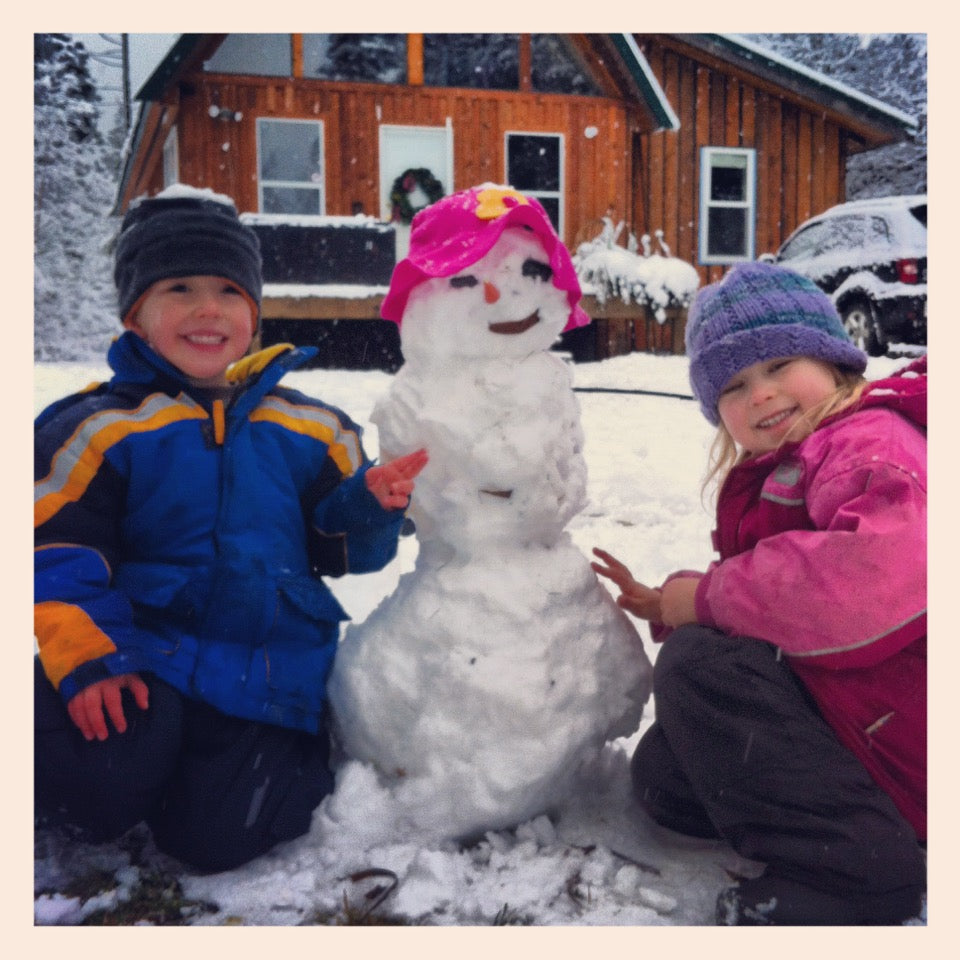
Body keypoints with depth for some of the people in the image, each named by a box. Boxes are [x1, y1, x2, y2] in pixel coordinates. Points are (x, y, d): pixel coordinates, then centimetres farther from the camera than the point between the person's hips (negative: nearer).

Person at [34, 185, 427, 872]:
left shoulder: (310, 429, 9)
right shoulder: (100, 427, 1)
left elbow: (339, 548, 11)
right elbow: (60, 555, -2)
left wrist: (372, 505, -11)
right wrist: (85, 658, -16)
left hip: (269, 673, 1)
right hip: (144, 655, -1)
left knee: (217, 836, -14)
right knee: (97, 781, -29)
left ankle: (310, 756, 18)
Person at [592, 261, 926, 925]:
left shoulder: (873, 442, -16)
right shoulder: (779, 473, 15)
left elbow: (887, 570, -37)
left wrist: (709, 596, -24)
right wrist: (665, 607, 3)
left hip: (900, 745, -10)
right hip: (830, 705, 10)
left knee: (698, 664, -22)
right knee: (662, 774, 4)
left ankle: (848, 874, -19)